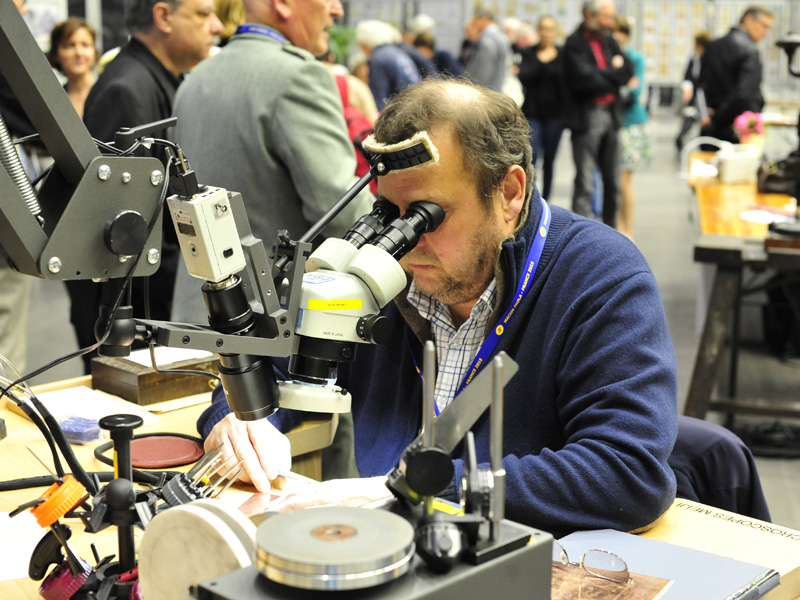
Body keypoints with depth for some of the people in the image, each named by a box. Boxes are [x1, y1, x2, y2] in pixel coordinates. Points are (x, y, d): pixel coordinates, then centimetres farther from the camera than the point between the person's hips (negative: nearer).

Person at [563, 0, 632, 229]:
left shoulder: (609, 40, 13)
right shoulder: (574, 43, -7)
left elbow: (627, 71, 5)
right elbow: (585, 79, -18)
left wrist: (602, 74, -10)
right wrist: (613, 74, -4)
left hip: (611, 115, 7)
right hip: (586, 117, -7)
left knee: (612, 182, 12)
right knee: (585, 184, -7)